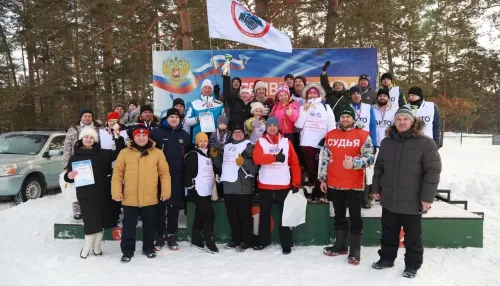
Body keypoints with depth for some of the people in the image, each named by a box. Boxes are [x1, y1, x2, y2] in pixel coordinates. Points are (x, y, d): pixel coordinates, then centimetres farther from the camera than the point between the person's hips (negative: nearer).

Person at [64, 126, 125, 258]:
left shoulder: (102, 153, 5)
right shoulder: (75, 157, 2)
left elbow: (119, 153, 6)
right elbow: (69, 176, 5)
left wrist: (118, 138, -6)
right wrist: (69, 176, -19)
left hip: (102, 193, 2)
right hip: (85, 195, -2)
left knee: (101, 220, 9)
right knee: (90, 221, -2)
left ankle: (96, 246, 27)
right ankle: (87, 246, 21)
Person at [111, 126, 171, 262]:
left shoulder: (157, 153, 1)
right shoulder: (125, 152, 0)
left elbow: (164, 173, 1)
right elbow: (117, 173, 0)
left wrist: (166, 191, -4)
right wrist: (116, 192, -7)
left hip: (150, 198, 1)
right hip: (130, 199, 0)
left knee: (149, 226, 15)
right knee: (129, 226, 9)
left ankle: (148, 249, 33)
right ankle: (127, 251, 25)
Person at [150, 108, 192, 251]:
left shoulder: (185, 135, 10)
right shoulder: (156, 132, -2)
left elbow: (189, 153, 19)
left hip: (177, 176, 3)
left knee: (175, 205, 8)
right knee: (160, 205, 3)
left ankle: (172, 236, 19)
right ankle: (160, 236, 14)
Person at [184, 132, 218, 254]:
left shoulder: (208, 155, 17)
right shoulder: (192, 155, -7)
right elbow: (188, 173, -13)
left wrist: (214, 188, 21)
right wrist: (191, 189, -17)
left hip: (207, 191, 8)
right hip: (198, 191, -8)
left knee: (200, 216, 13)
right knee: (209, 213, -14)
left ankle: (196, 240, 22)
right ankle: (209, 241, -7)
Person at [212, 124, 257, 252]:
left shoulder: (248, 146, -1)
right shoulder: (227, 147, 20)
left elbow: (254, 166, -11)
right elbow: (219, 162, 31)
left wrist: (244, 162, -28)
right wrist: (215, 155, 15)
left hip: (243, 187, -7)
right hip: (228, 187, 7)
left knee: (244, 215, -1)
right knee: (232, 216, 13)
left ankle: (246, 241, 9)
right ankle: (236, 240, 24)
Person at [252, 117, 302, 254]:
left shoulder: (286, 142, 3)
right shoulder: (261, 142, 2)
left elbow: (295, 163, 2)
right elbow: (257, 158, -16)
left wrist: (296, 183, -4)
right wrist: (275, 157, -25)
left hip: (284, 185, 0)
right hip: (265, 185, 0)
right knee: (264, 214, 12)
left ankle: (286, 243, 14)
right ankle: (263, 241, 26)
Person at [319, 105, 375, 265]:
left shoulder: (363, 135, -4)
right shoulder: (330, 135, 7)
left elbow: (369, 157, -9)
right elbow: (324, 158, 11)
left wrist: (354, 163, -26)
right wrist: (323, 178, 10)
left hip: (354, 184, -4)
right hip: (334, 183, 4)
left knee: (355, 217, 6)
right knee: (339, 216, 16)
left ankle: (355, 251, 16)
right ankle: (340, 246, 30)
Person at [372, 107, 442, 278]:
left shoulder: (426, 143, -9)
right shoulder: (386, 142, 8)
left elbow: (433, 171, -12)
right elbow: (379, 168, 15)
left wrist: (427, 197, -14)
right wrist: (376, 188, 13)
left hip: (412, 201, -4)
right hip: (389, 199, 5)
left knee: (412, 236, 10)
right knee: (388, 233, 17)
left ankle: (412, 265, 27)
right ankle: (387, 258, 34)